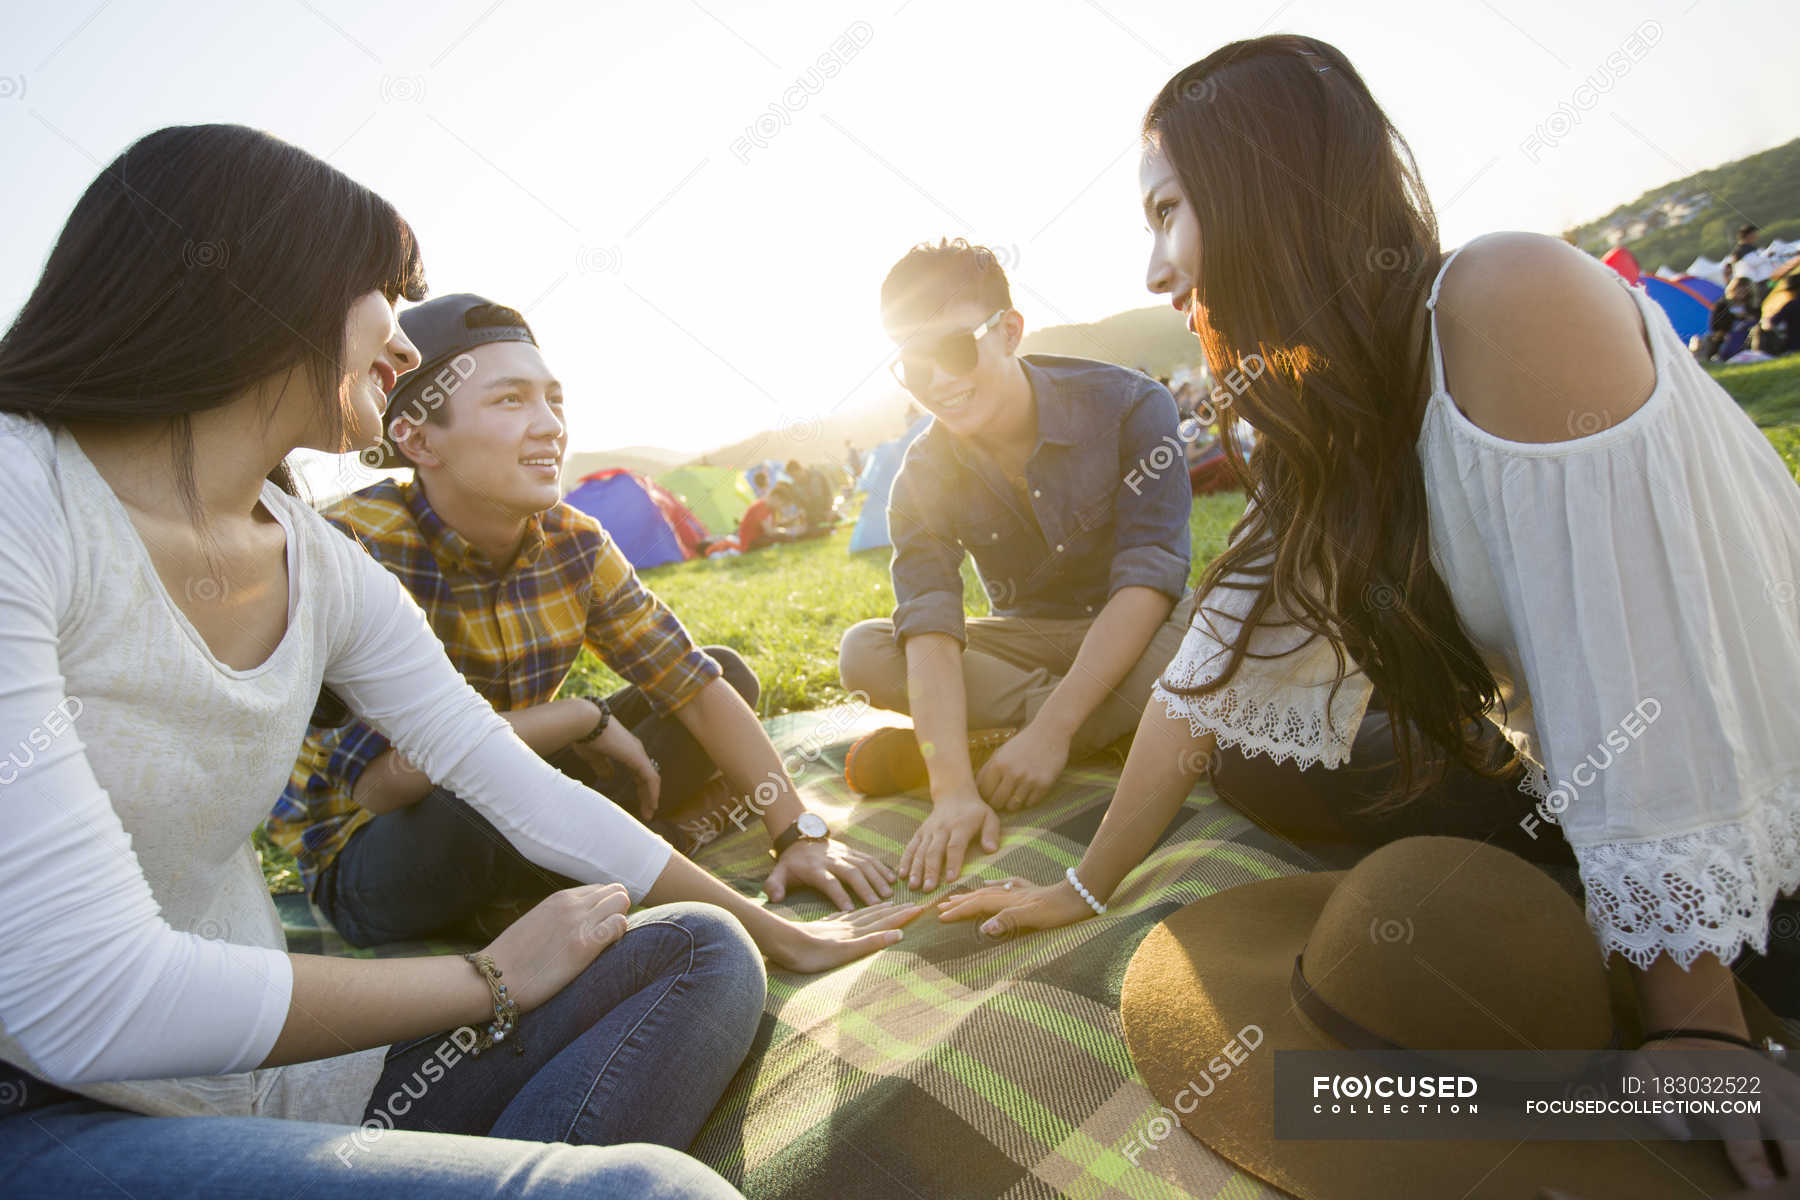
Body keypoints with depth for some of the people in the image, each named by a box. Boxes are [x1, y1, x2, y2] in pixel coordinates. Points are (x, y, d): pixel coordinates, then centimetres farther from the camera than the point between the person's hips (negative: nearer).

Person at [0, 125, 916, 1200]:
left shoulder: (325, 569, 4)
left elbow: (527, 790, 6)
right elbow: (90, 1005, -25)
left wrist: (779, 934, 11)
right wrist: (496, 979, -12)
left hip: (272, 1072, 8)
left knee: (704, 954, -3)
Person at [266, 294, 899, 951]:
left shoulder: (574, 544, -8)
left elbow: (695, 683, -7)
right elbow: (381, 778, -33)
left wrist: (799, 833, -15)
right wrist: (584, 717, -24)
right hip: (370, 859, -5)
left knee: (731, 672, 1)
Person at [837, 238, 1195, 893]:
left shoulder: (1128, 405, -21)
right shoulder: (923, 477, -14)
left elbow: (1148, 580, -27)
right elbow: (930, 630, -27)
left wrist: (1052, 728, -36)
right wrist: (953, 790, -41)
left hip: (1139, 634, -1)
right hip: (1032, 640, 2)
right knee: (863, 653, -21)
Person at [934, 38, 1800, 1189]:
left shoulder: (1509, 299, -27)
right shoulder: (1326, 418, -2)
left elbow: (1637, 674, -30)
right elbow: (1213, 681, -3)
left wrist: (1692, 1017, -24)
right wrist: (1084, 888, -1)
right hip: (1562, 768, 6)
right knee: (1270, 774, -2)